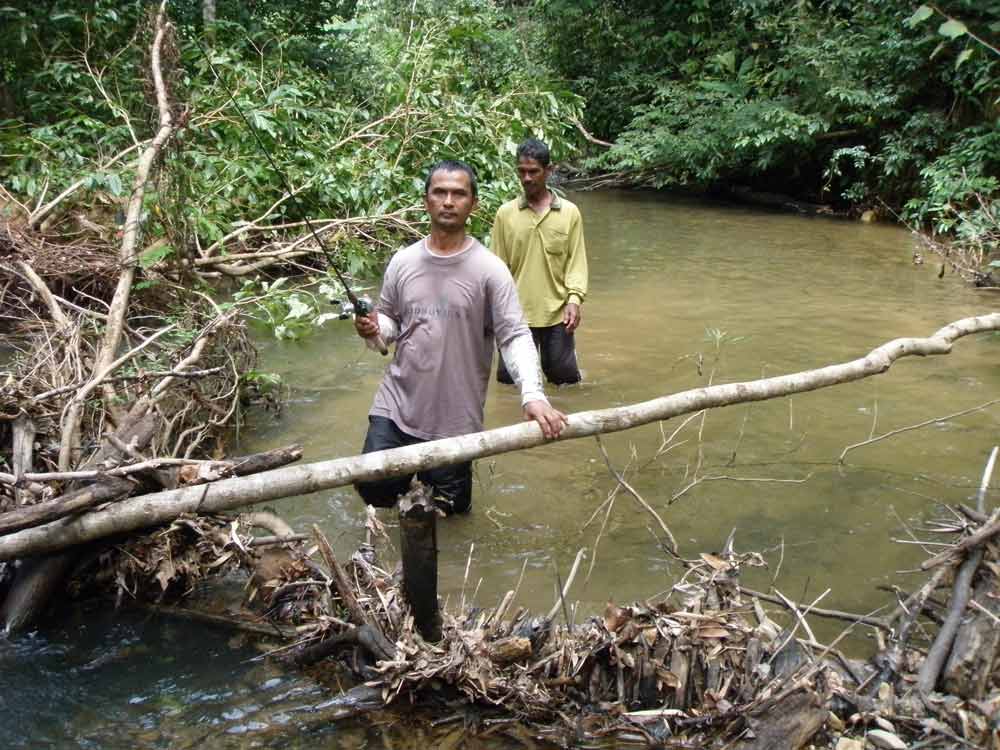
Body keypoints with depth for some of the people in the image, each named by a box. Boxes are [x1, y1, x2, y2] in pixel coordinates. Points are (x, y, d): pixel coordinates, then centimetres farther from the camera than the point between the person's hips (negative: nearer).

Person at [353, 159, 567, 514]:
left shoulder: (489, 269, -11)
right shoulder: (403, 262, 1)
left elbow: (514, 336, -15)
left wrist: (532, 395, -29)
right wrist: (373, 329, -12)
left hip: (455, 417, -2)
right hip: (395, 406, 3)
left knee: (447, 506, 9)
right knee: (373, 487, 3)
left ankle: (441, 479, 45)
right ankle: (411, 474, 35)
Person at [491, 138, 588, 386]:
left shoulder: (569, 212, 0)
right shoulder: (505, 213, 1)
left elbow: (577, 260, 1)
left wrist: (574, 300, -11)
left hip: (557, 314, 0)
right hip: (515, 315, 0)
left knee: (565, 379, 8)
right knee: (510, 379, 6)